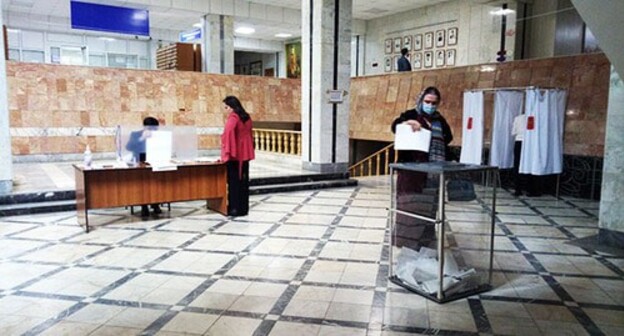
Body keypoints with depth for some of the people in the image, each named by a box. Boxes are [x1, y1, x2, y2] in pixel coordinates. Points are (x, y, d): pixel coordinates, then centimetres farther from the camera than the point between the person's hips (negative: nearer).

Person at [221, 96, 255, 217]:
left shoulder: (233, 118, -12)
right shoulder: (247, 118, 12)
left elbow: (227, 135, -22)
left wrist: (225, 153, -18)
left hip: (234, 155, -8)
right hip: (245, 154, 8)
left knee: (234, 181, -2)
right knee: (243, 181, 11)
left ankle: (235, 208, 1)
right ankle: (243, 208, 16)